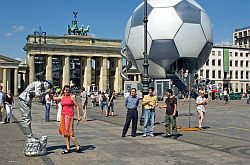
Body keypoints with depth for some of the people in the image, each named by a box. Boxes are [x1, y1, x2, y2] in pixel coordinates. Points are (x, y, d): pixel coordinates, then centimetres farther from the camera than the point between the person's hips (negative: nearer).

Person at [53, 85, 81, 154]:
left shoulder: (72, 97, -4)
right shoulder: (61, 97, 10)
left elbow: (77, 106, -3)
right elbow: (53, 98, 15)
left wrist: (78, 116, -7)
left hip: (69, 115, -6)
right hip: (63, 115, 6)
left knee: (69, 132, -9)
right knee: (65, 132, 7)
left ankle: (78, 146, 1)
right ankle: (68, 148, 13)